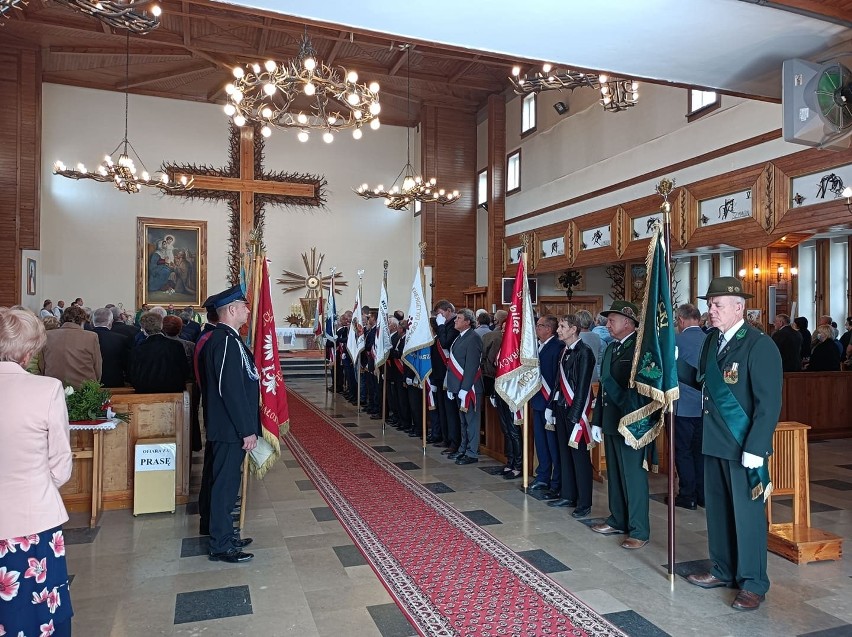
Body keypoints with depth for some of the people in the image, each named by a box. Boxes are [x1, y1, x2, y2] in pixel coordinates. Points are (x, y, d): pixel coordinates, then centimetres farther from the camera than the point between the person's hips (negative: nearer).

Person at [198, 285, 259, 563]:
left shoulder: (220, 338, 11)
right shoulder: (227, 341, -20)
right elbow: (231, 389, -25)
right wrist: (247, 430, -20)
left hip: (225, 426, 10)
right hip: (230, 428, -10)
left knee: (225, 482, 18)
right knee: (225, 483, 1)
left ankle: (223, 535, 32)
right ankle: (221, 546, 13)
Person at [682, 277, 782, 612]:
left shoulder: (760, 345, -15)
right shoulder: (712, 340, 8)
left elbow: (769, 403, -18)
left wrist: (755, 449, -21)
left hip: (744, 446, -7)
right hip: (714, 442, 7)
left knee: (747, 514, 6)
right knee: (717, 510, 17)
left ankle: (752, 583, 22)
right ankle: (724, 570, 34)